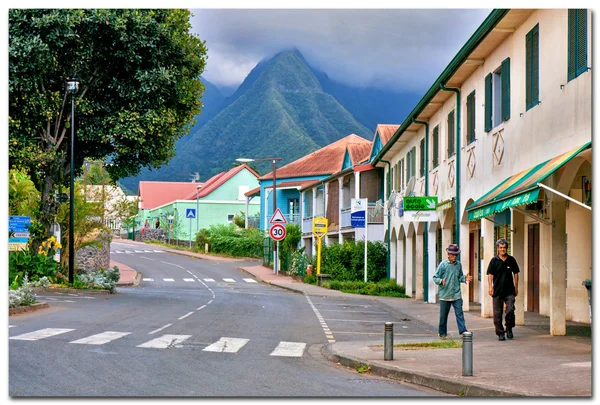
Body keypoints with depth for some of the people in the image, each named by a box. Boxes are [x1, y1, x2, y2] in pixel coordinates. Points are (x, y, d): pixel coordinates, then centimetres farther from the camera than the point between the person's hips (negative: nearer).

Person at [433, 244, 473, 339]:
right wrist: (441, 281, -23)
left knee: (459, 313, -6)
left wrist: (465, 278, -1)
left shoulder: (458, 265, 7)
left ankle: (463, 331, -7)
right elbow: (435, 278, -3)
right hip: (445, 294, -3)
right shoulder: (443, 265, -5)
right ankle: (442, 333, 17)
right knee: (443, 315, 6)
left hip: (456, 294, 3)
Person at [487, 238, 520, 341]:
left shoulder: (511, 260, 6)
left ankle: (509, 328, 13)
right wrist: (490, 286, -13)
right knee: (497, 313, 2)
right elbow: (490, 274, -1)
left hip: (509, 291, 0)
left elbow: (515, 273, 15)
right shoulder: (494, 261, 2)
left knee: (510, 310, -11)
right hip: (497, 290, 0)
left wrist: (516, 287, 14)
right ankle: (500, 333, 12)